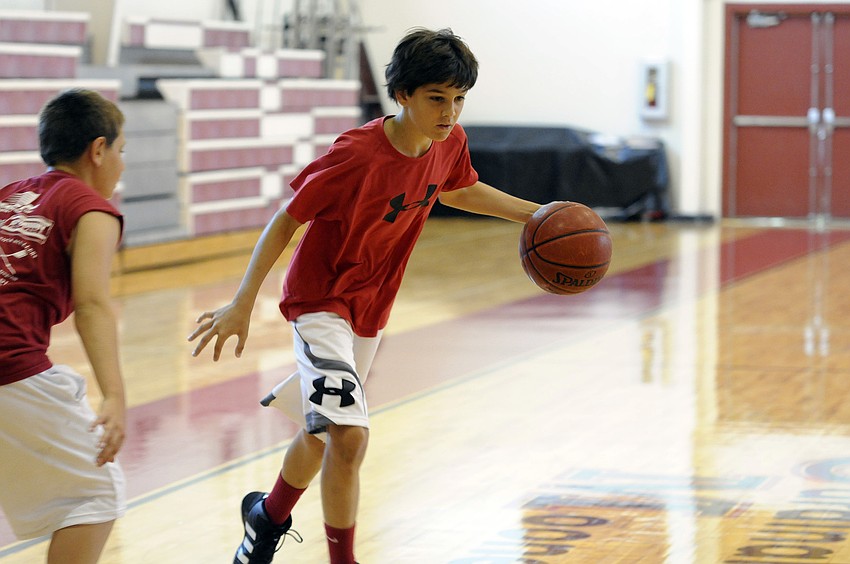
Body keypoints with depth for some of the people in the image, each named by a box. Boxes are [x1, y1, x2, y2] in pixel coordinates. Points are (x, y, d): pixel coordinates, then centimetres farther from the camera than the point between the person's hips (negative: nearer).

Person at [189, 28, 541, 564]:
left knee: (325, 433, 23)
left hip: (371, 309, 8)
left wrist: (533, 213, 9)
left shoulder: (450, 142, -8)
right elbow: (287, 219, -19)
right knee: (350, 435, -23)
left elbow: (459, 190, 16)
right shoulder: (357, 155, -28)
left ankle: (268, 517, 49)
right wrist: (242, 304, -21)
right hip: (321, 301, -7)